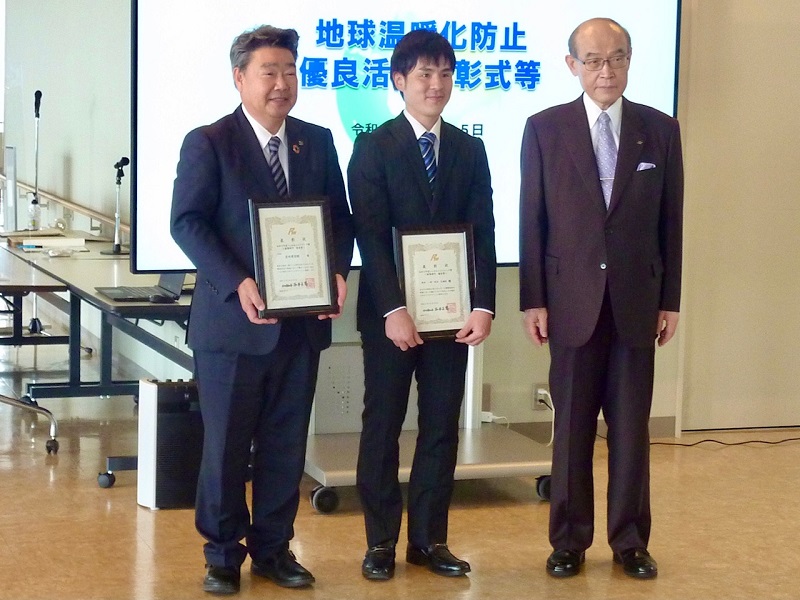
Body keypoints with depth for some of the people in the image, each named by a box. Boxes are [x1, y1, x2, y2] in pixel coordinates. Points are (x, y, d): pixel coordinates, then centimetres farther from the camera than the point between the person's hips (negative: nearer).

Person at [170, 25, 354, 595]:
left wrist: (338, 271, -7)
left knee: (286, 443, 10)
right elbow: (187, 223, -10)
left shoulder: (317, 141, 9)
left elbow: (341, 216, 12)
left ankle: (273, 547, 23)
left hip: (303, 318, 4)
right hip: (233, 319, -4)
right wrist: (238, 283, -21)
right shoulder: (207, 143, -4)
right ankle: (223, 554, 18)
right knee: (226, 443, 4)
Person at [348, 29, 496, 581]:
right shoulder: (373, 148, -2)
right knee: (383, 425, 4)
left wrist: (483, 306, -7)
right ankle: (381, 541, 12)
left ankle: (430, 539, 16)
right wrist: (393, 309, -18)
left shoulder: (470, 150, 8)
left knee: (442, 426, 7)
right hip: (390, 311, -3)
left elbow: (483, 234, 4)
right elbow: (370, 235, -9)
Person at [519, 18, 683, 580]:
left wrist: (671, 300, 3)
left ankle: (630, 540, 18)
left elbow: (671, 221, 5)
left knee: (631, 425, 6)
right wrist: (533, 299, -4)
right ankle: (570, 539, 17)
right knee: (572, 425, 6)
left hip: (637, 299, 1)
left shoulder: (660, 129, 3)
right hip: (572, 298, -1)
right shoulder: (545, 128, -1)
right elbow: (532, 220, 0)